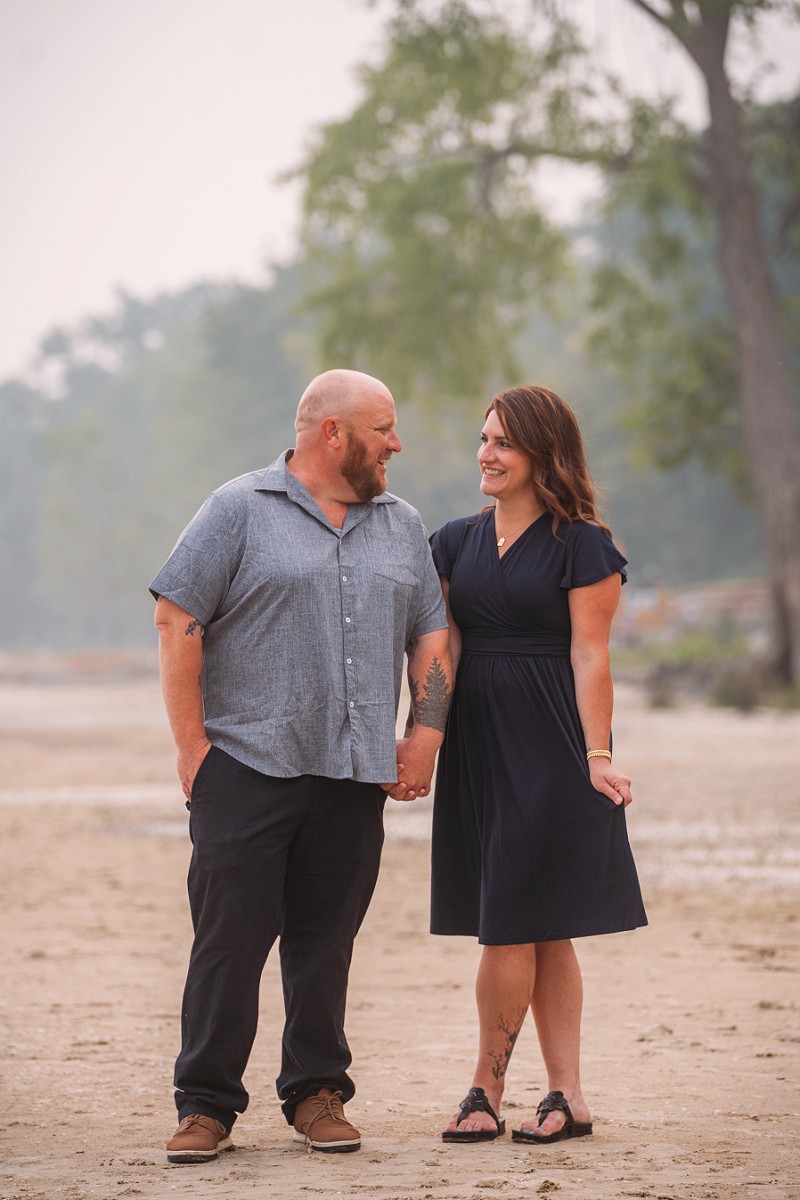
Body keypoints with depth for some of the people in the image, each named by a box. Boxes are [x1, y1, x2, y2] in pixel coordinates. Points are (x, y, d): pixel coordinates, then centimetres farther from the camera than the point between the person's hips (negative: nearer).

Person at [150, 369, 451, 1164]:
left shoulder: (402, 527, 16)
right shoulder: (239, 511, 0)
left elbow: (431, 634, 19)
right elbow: (178, 620, -4)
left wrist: (426, 733, 6)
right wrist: (191, 742, -8)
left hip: (355, 773, 4)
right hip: (247, 767, -4)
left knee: (326, 942, 7)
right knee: (230, 939, -4)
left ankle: (316, 1093, 17)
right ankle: (205, 1105, 3)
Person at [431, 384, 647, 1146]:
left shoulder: (582, 545, -4)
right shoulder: (457, 542, 12)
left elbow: (590, 656, -8)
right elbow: (443, 646, 11)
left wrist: (597, 755, -13)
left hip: (549, 743, -6)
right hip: (477, 744, 6)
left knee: (514, 922, -5)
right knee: (540, 931, 7)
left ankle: (487, 1091, 6)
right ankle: (568, 1097, 11)